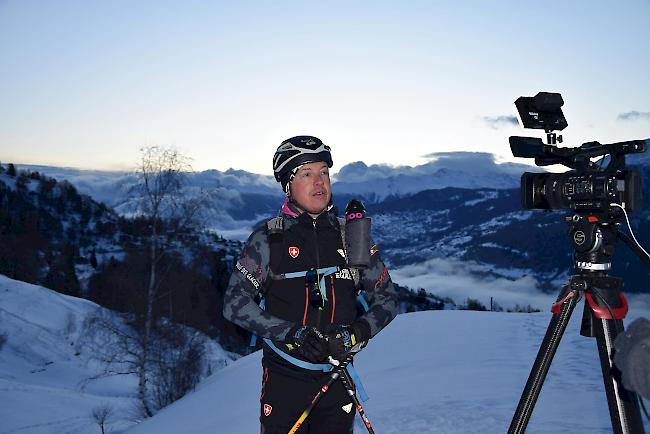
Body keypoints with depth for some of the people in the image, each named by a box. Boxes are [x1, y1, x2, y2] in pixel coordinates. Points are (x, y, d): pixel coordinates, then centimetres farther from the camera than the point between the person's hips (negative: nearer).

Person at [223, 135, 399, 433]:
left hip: (337, 378, 2)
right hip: (284, 380, -2)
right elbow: (235, 305, -7)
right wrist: (290, 333, -19)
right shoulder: (267, 240, -3)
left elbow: (387, 299, 7)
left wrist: (358, 332, -12)